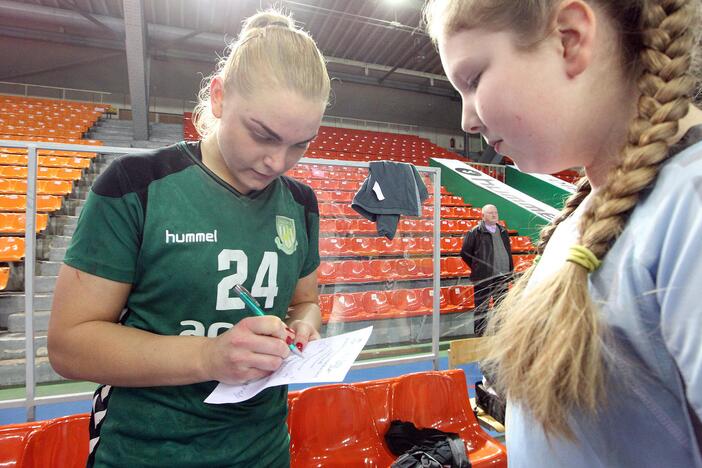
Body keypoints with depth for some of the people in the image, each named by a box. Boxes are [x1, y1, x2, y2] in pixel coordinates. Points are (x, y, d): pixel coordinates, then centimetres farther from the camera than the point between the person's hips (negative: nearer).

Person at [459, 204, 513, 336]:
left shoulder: (503, 232, 14)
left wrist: (510, 270, 11)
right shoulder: (474, 232, -5)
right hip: (483, 278, -5)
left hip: (501, 277, 6)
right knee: (481, 308, 2)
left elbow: (508, 252, 20)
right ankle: (480, 335, 11)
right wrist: (477, 268, 0)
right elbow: (465, 253, -2)